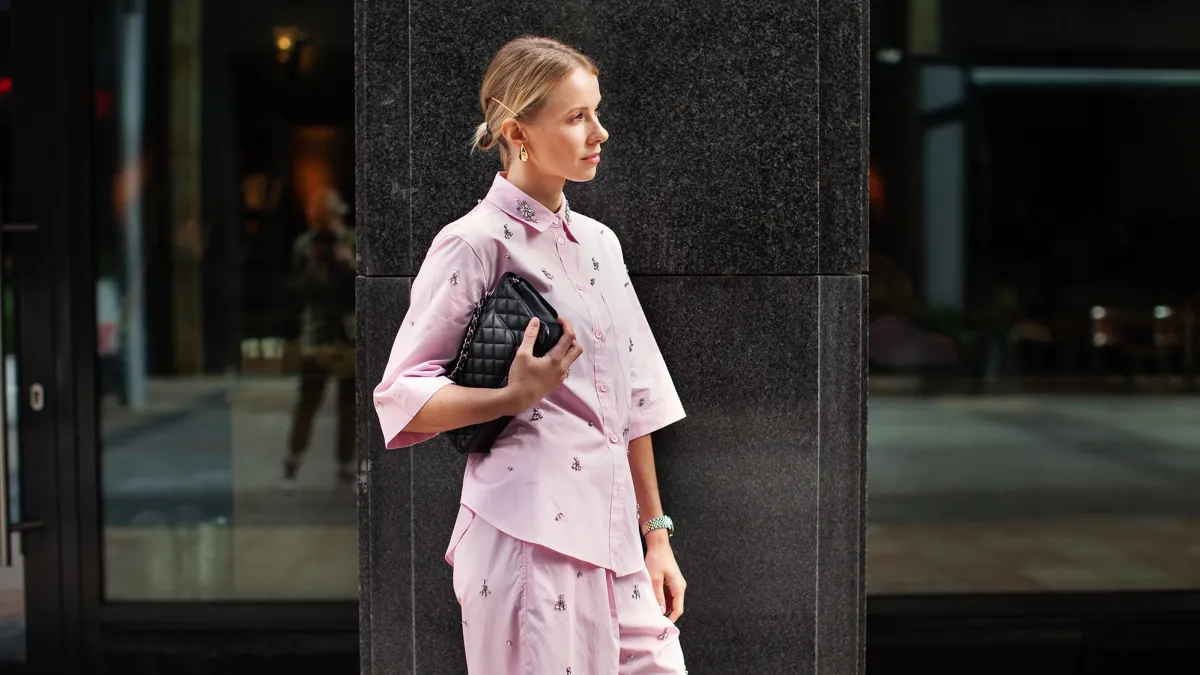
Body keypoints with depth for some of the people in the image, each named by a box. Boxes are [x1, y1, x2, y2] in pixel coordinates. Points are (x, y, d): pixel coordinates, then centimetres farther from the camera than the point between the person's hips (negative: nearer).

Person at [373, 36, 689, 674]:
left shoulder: (598, 242, 14)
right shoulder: (475, 244, -7)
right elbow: (401, 395, -9)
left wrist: (656, 533, 15)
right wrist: (514, 398, -23)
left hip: (614, 538, 7)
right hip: (529, 537, -6)